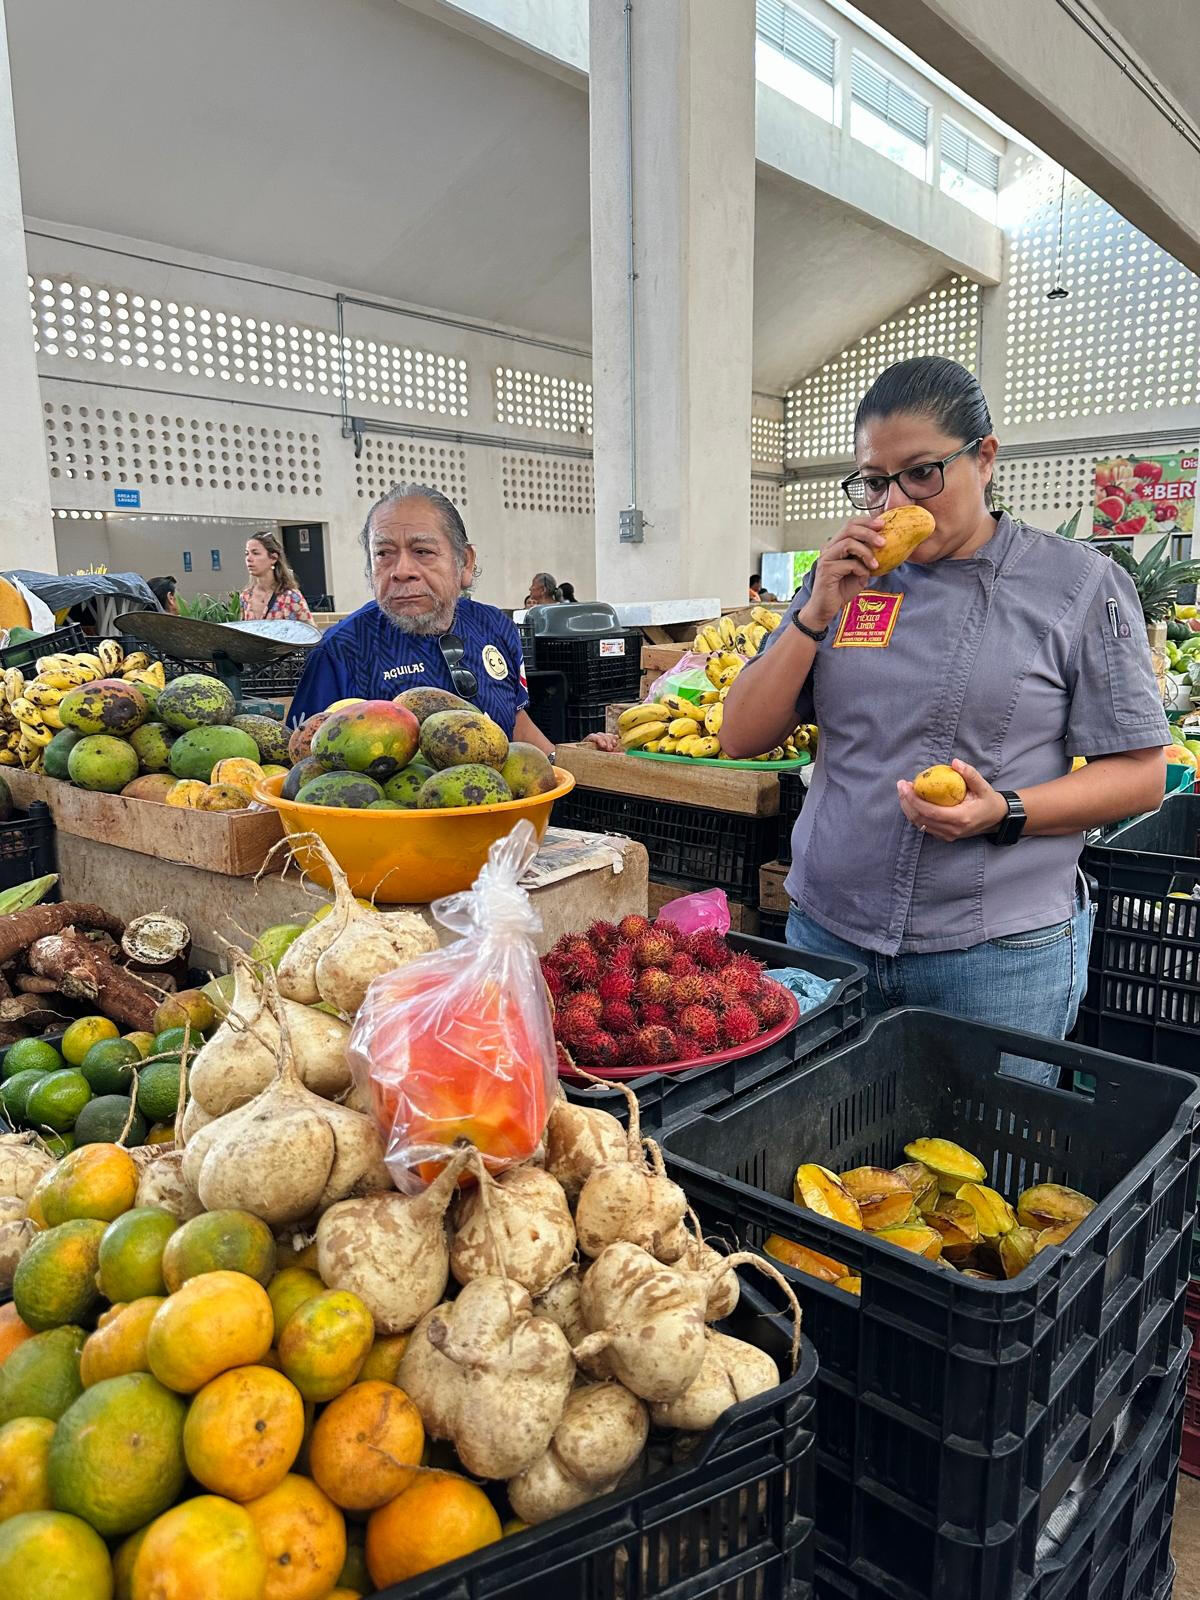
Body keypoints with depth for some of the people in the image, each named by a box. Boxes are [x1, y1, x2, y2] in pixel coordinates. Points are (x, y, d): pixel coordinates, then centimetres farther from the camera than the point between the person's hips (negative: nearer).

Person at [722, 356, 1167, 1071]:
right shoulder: (845, 578, 6)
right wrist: (818, 615, -9)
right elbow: (742, 737, 3)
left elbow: (1140, 773, -1)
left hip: (997, 957, -3)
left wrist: (1005, 814, -19)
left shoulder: (1080, 584, -3)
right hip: (828, 932, 3)